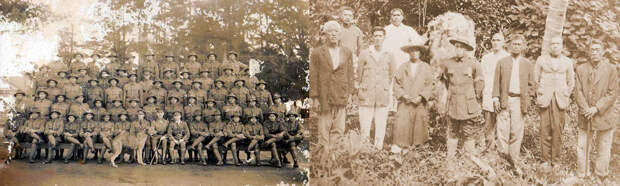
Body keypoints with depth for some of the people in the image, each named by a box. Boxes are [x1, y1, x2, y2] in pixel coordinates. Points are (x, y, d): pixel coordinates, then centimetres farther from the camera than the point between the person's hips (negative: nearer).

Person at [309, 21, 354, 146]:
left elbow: (350, 75, 13)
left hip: (341, 97, 3)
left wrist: (350, 93, 5)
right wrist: (315, 98, -5)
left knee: (339, 129, 1)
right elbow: (313, 77, 0)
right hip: (324, 97, -2)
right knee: (324, 129, -1)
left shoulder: (347, 53, 11)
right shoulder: (317, 53, 2)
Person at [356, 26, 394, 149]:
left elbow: (391, 75, 16)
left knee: (381, 127, 3)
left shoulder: (389, 56, 6)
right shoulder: (364, 54, 2)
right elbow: (359, 74, 9)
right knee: (364, 126, -2)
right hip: (366, 96, -1)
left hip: (382, 97, 1)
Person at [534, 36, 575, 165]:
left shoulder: (567, 62, 11)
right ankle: (546, 160, 3)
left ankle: (555, 160, 2)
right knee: (545, 129, -3)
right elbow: (535, 79, 11)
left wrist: (565, 98, 8)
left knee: (557, 129, -6)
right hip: (544, 99, 0)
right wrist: (539, 96, 7)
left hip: (560, 100, 0)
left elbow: (571, 83, 16)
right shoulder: (541, 60, 8)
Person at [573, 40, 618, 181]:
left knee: (603, 150, 4)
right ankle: (582, 176, 18)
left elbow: (612, 94, -7)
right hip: (585, 117, 2)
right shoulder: (581, 69, 5)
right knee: (582, 148, 6)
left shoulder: (611, 70, -2)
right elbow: (578, 92, 0)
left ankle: (601, 178, 15)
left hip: (604, 117, -2)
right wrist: (586, 109, -13)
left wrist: (597, 108, -15)